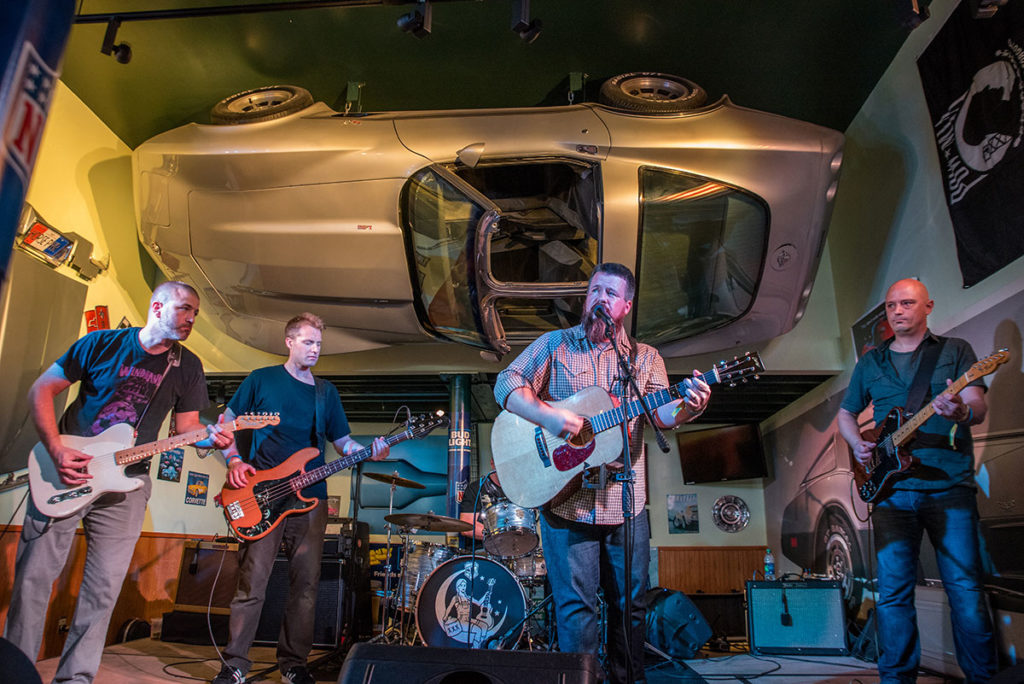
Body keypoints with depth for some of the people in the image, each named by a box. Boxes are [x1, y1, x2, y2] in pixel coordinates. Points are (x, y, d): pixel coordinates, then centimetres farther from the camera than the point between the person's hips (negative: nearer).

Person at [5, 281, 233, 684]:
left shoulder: (187, 366, 4)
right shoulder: (102, 344, -2)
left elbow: (186, 425, 6)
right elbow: (42, 389, 1)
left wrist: (211, 437, -18)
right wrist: (56, 451, -10)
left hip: (126, 483, 2)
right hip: (65, 471, -1)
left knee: (104, 589, 3)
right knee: (33, 576, 3)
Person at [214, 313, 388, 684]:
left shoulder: (326, 392, 13)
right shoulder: (261, 379, 5)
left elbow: (342, 442, 12)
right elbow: (226, 421, 9)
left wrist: (370, 452, -8)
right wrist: (234, 461, -6)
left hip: (311, 498, 3)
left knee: (306, 585, 5)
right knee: (252, 582, -2)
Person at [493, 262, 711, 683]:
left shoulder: (644, 358, 9)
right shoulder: (554, 344, 5)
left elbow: (663, 413, -4)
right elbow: (507, 385, -5)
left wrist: (687, 406, -27)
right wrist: (548, 415, -22)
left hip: (625, 500, 2)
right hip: (565, 496, -2)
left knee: (630, 603, 12)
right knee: (576, 606, 2)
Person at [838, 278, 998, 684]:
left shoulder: (954, 350, 8)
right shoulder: (870, 363, 16)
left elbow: (978, 406, -4)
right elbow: (846, 414, 24)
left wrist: (961, 411, -27)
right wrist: (858, 446, 5)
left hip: (950, 485, -2)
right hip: (891, 489, 2)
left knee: (965, 587, -1)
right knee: (893, 592, 1)